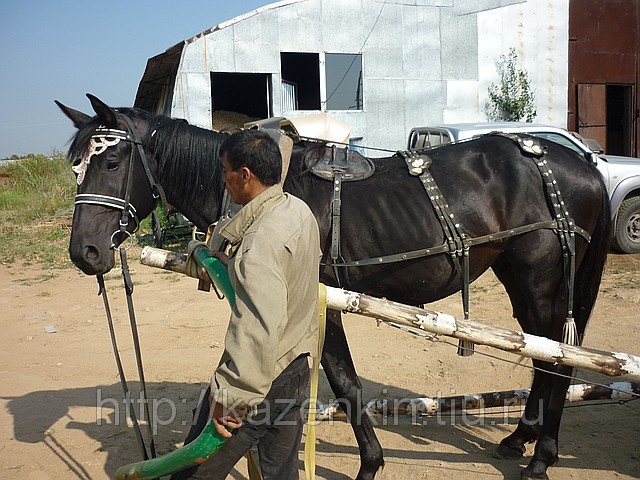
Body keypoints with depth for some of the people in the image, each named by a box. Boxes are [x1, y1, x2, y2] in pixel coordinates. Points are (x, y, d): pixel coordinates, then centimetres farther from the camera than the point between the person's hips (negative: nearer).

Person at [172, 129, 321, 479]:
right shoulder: (299, 210, 3)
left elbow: (257, 330, -33)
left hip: (260, 376, -9)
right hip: (299, 368, 9)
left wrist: (230, 397, -29)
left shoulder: (261, 240, -26)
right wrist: (222, 263, 20)